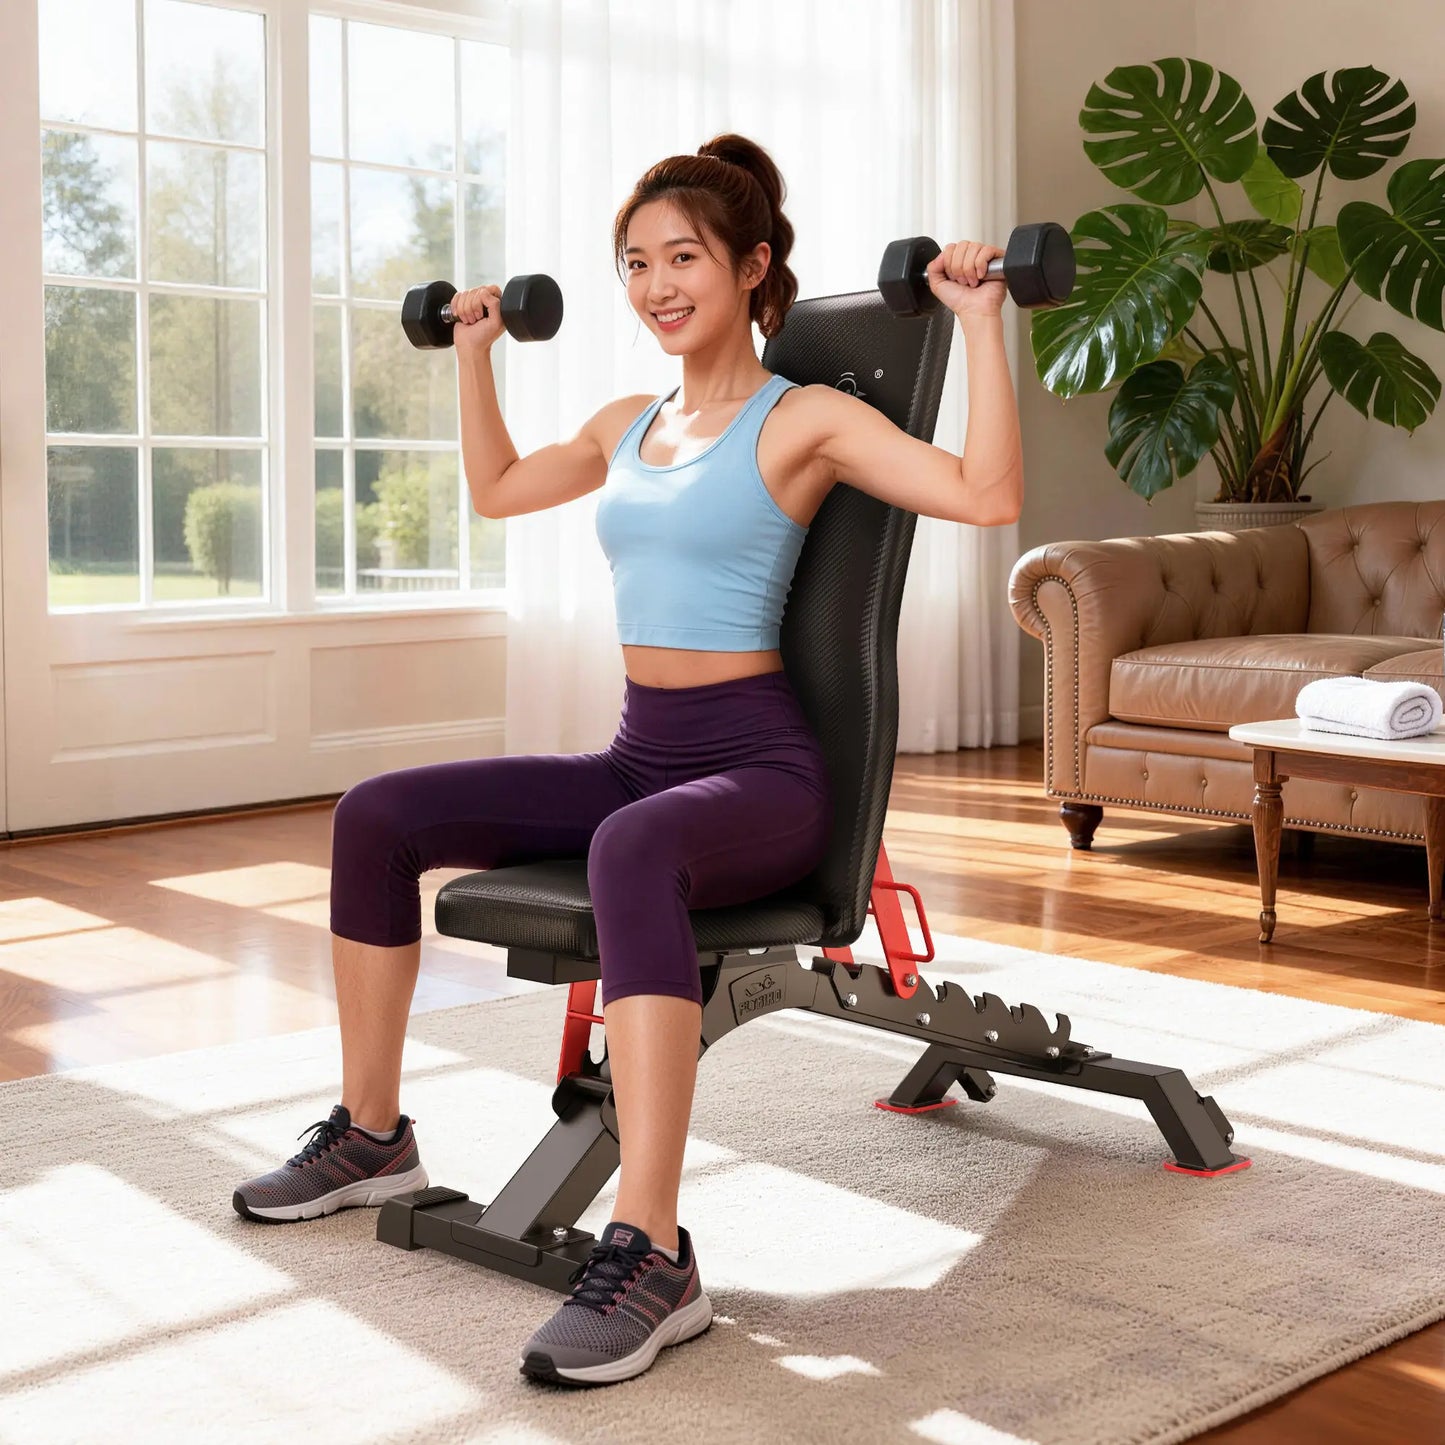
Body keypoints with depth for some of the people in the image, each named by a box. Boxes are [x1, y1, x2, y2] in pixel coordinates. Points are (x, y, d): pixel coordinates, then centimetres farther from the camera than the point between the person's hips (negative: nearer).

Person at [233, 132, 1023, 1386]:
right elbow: (498, 489, 34)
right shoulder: (630, 425, 15)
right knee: (379, 815, -5)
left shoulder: (803, 421, -5)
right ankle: (371, 1137, 9)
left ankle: (653, 1260, -42)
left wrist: (980, 322, -20)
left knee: (633, 849, -42)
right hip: (636, 754, 7)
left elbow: (987, 497, -19)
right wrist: (474, 350, 32)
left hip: (760, 766, -7)